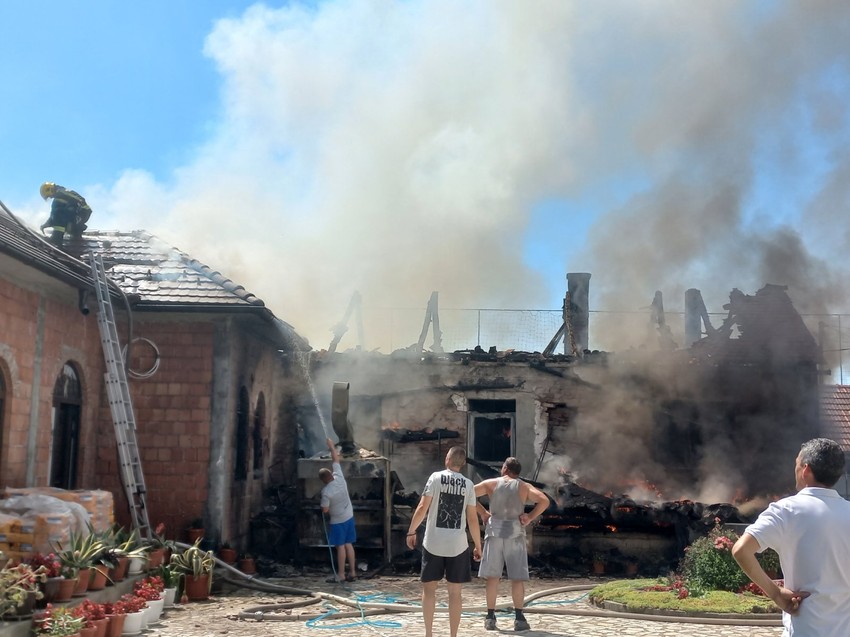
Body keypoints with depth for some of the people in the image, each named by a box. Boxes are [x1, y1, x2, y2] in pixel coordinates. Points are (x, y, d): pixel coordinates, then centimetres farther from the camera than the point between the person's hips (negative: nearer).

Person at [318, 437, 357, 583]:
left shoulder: (326, 492, -23)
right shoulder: (339, 478, -10)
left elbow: (325, 510, -15)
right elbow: (336, 460, 1)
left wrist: (321, 505, 7)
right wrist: (332, 446, 9)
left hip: (337, 521, -6)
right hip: (349, 517, 6)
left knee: (340, 546, 0)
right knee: (348, 544, 10)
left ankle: (341, 574, 5)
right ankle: (352, 572, 14)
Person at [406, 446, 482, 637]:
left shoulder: (436, 477, -3)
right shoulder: (468, 484, 2)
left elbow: (422, 508, -8)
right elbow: (472, 520, 1)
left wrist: (411, 531, 3)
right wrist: (478, 546, 10)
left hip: (433, 543, -1)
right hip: (458, 545, 1)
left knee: (429, 588, 12)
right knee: (455, 593, 9)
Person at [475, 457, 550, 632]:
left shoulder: (492, 483, 7)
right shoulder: (524, 486, 5)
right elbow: (544, 501, -9)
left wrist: (482, 512, 6)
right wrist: (530, 517, -3)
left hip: (495, 532, 1)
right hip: (515, 533, -1)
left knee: (492, 576, 4)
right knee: (517, 578, 2)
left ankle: (490, 617, 4)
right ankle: (519, 618, -1)